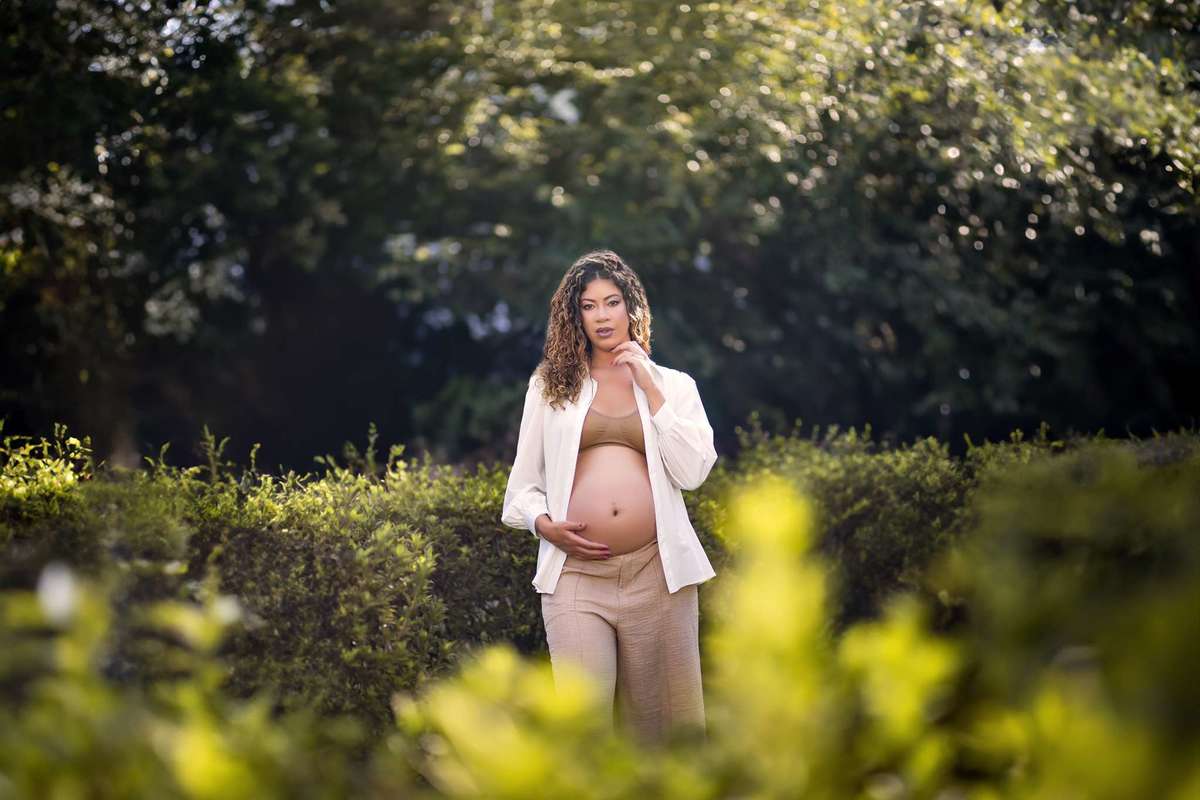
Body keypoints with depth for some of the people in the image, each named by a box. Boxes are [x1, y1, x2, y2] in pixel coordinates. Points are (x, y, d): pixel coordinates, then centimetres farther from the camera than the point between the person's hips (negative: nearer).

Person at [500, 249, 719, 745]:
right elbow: (523, 483, 17)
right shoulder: (551, 384, 16)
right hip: (575, 572, 0)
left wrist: (649, 388, -1)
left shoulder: (673, 385, 15)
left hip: (657, 571, 1)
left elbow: (693, 472, -1)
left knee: (664, 720, 2)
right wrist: (544, 524, -5)